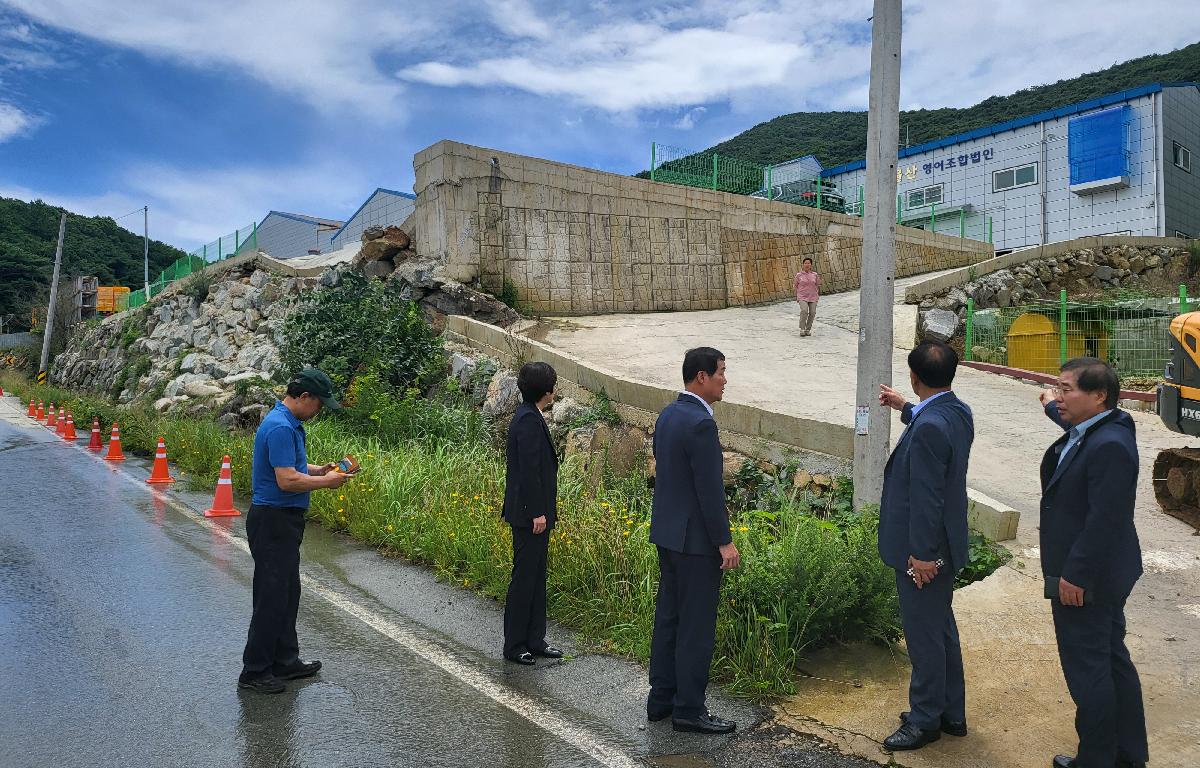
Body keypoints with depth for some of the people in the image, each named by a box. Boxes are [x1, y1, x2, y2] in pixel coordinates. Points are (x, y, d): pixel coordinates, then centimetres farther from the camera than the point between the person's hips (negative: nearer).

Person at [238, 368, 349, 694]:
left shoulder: (289, 424, 12)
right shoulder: (281, 427, -22)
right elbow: (287, 480, -27)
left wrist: (320, 469, 8)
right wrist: (326, 482, -14)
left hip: (285, 521, 11)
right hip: (273, 522, -11)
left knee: (287, 594, 16)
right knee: (271, 597, -2)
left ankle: (285, 661, 26)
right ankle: (254, 671, 10)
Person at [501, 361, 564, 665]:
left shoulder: (529, 417, 13)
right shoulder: (529, 420, -18)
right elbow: (529, 470, -22)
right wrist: (537, 512, -20)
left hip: (533, 512, 10)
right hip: (529, 514, -10)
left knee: (536, 576, 15)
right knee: (524, 577, 0)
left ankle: (534, 640, 25)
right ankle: (514, 645, 12)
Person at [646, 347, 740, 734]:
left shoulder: (667, 415, 8)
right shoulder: (701, 423, -21)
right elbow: (710, 489, -21)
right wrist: (724, 541, -15)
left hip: (667, 531, 9)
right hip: (695, 538, -9)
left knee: (668, 617, 16)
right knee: (697, 626, 2)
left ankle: (661, 698, 27)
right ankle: (689, 709, 13)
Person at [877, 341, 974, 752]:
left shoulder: (928, 428, -27)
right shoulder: (959, 412, 2)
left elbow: (926, 497, -25)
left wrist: (922, 553, -20)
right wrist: (906, 409, 30)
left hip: (923, 549, -10)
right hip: (943, 545, 10)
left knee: (924, 634, 5)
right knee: (942, 628, 21)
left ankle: (926, 720, 21)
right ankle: (951, 713, 35)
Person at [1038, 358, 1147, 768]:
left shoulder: (1109, 446, -25)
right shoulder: (1089, 430, 4)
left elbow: (1105, 519, -27)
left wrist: (1075, 575, -23)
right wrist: (1052, 407, 45)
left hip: (1085, 580, -11)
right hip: (1103, 575, 11)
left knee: (1087, 669, 2)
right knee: (1113, 659, 20)